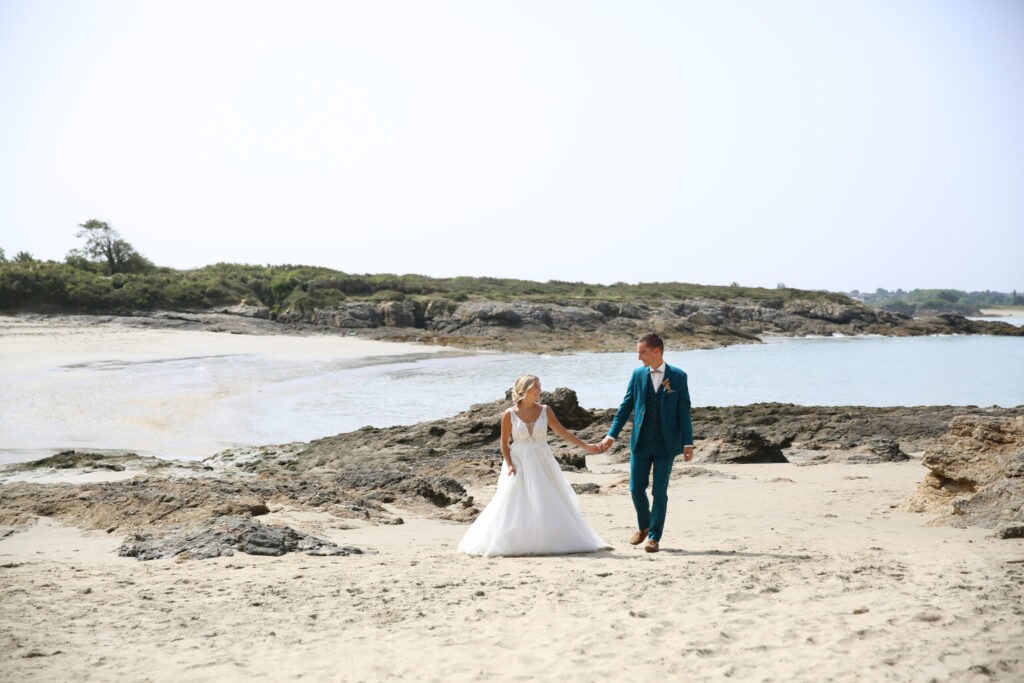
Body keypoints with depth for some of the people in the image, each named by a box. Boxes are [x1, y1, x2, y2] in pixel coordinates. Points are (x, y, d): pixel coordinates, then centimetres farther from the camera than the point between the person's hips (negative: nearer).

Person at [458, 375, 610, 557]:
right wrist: (509, 465, -11)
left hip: (542, 464, 3)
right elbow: (504, 443, 0)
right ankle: (511, 544, 3)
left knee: (550, 504, 1)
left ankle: (551, 542, 9)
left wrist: (585, 446, 2)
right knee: (514, 507, -4)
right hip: (519, 464, -2)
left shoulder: (545, 411, 2)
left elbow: (563, 432, 6)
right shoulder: (510, 414, -4)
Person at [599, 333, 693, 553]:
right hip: (641, 444, 3)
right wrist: (612, 435, -1)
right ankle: (644, 527, 29)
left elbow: (684, 412, -1)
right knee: (636, 489, 4)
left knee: (659, 492, -2)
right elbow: (626, 407, 7)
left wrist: (687, 443, -7)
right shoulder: (638, 375, 5)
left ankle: (654, 537, 10)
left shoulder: (678, 377, -1)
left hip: (666, 444, -3)